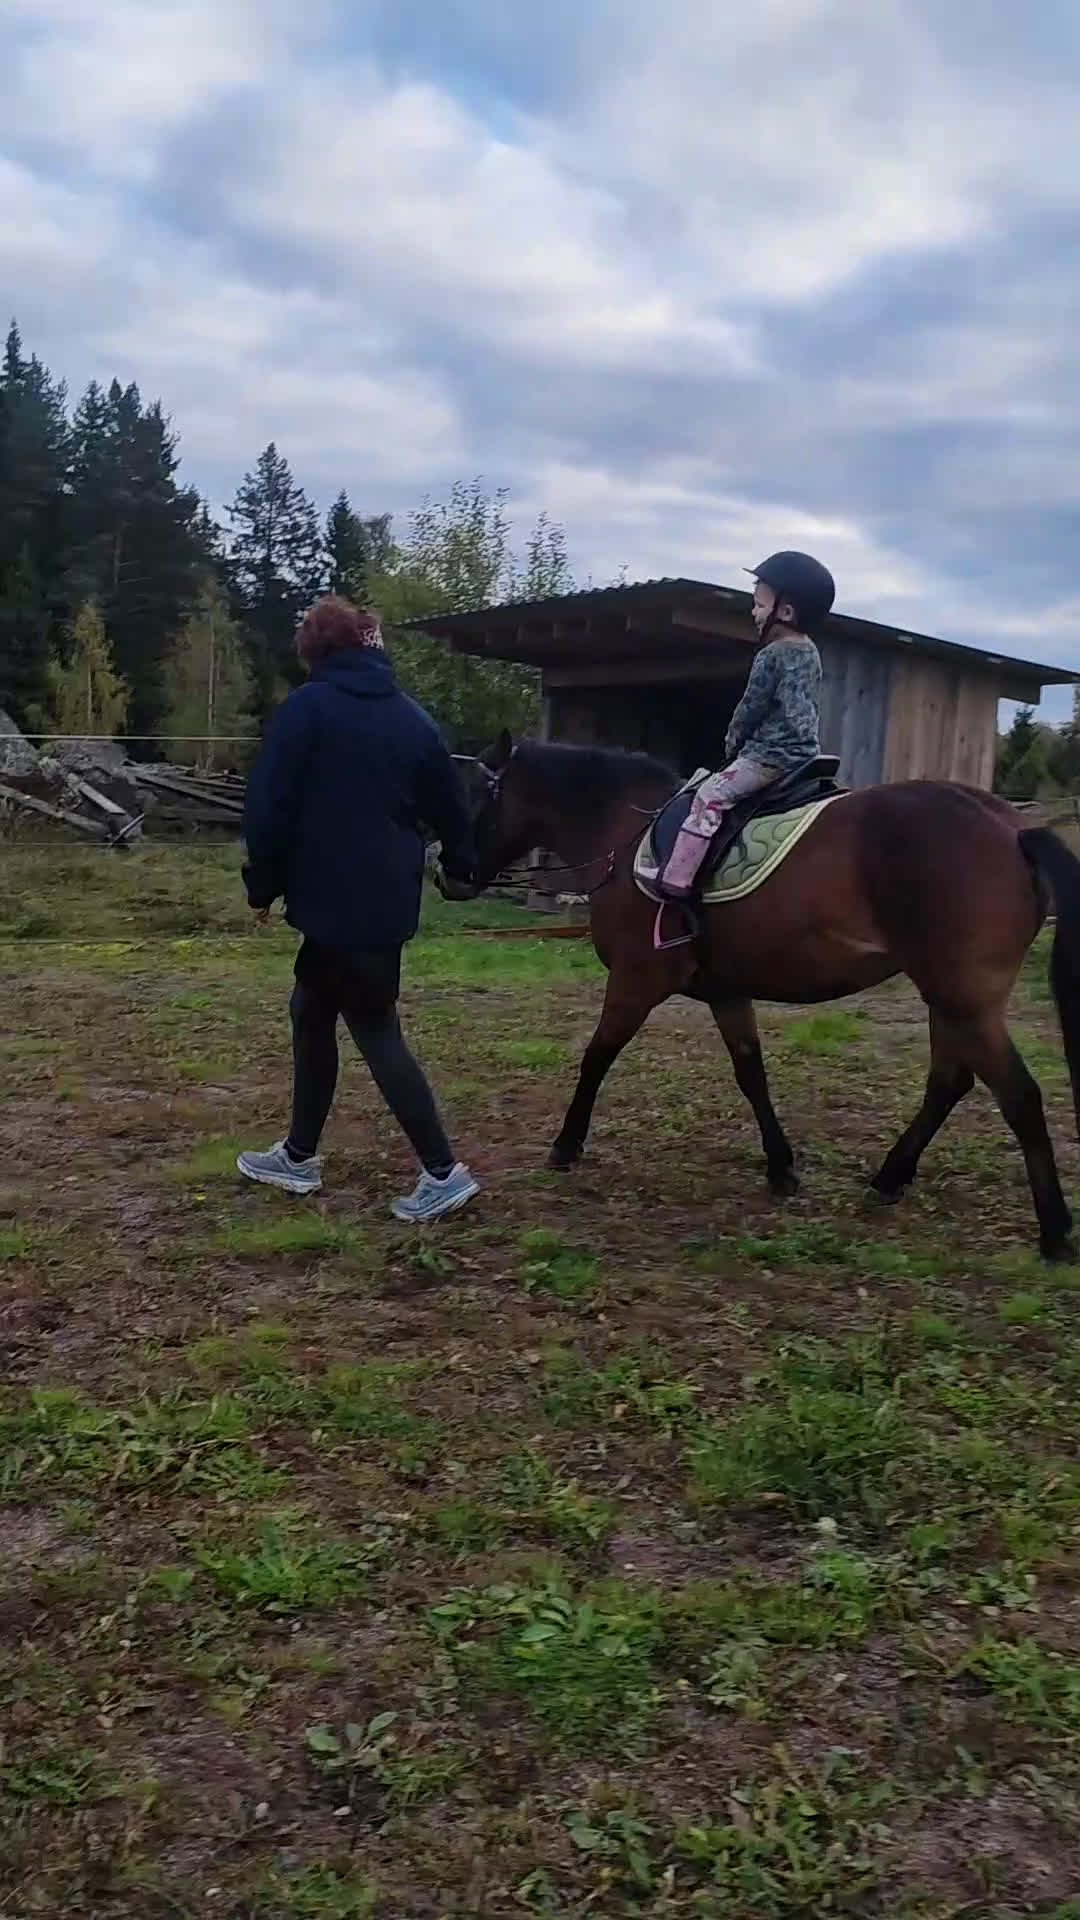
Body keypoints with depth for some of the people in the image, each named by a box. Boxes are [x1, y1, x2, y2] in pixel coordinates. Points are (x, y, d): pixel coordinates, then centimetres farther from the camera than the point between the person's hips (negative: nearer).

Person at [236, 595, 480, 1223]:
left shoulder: (308, 708, -8)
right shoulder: (413, 717, 9)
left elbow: (269, 806, -10)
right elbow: (450, 805, 15)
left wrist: (263, 885, 2)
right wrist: (462, 867, 33)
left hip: (334, 897, -7)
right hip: (390, 897, 7)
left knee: (376, 1031, -1)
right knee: (312, 1011, 19)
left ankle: (445, 1172, -1)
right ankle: (300, 1155, 26)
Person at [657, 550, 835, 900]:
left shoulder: (771, 655, -14)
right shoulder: (810, 653, 12)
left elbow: (750, 709, -9)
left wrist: (732, 743, 10)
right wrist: (743, 743, 22)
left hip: (770, 756, -10)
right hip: (804, 754, 10)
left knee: (709, 795, -12)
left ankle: (676, 880, -20)